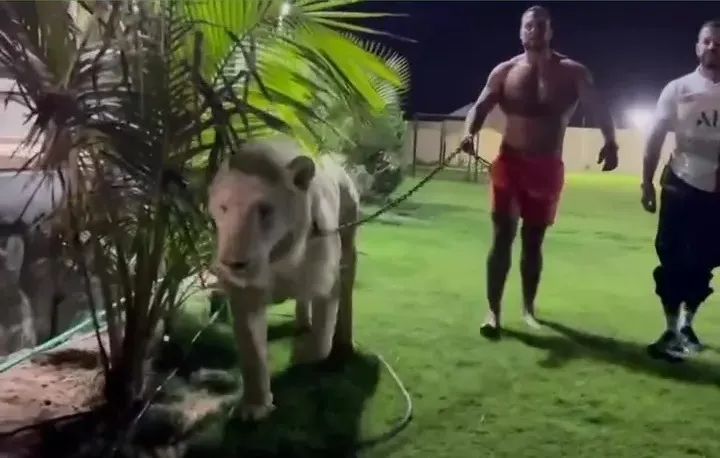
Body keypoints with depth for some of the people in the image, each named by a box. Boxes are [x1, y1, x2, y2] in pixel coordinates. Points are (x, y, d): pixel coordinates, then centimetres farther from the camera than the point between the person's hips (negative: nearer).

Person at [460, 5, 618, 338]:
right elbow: (481, 106, -7)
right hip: (510, 163, -1)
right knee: (502, 237, -3)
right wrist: (469, 133, -27)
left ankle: (528, 308, 25)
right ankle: (493, 311, 2)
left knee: (533, 241, 10)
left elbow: (597, 108, -4)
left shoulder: (572, 72, 1)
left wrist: (610, 142, -20)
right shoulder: (505, 72, 1)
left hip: (547, 167, 1)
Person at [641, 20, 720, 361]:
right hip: (682, 185, -1)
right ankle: (672, 331, 10)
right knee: (673, 260, 1)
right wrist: (647, 182, -6)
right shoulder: (678, 89, -1)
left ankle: (687, 324, 27)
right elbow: (656, 137, -1)